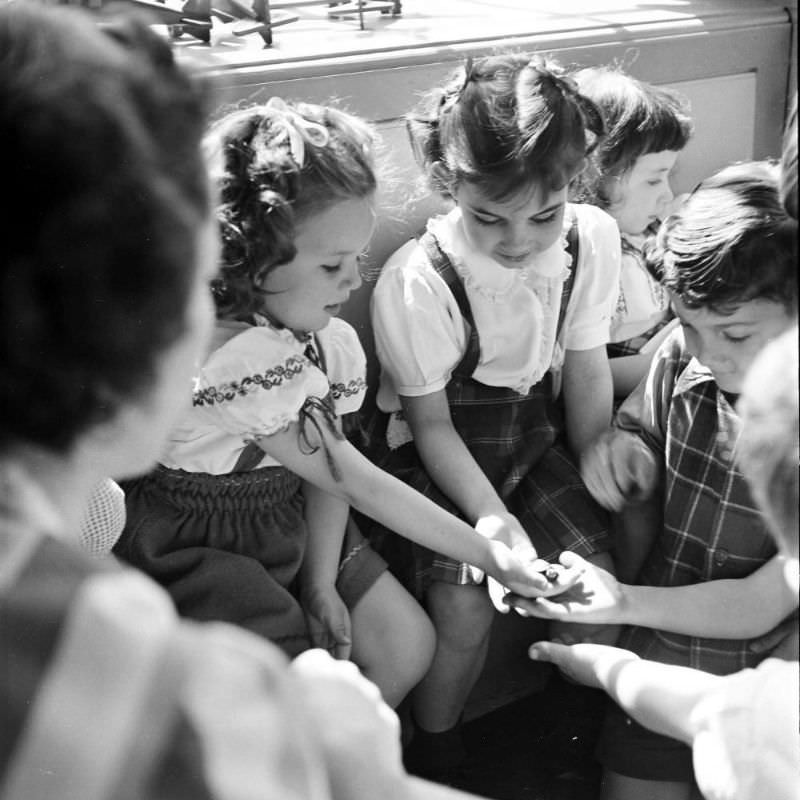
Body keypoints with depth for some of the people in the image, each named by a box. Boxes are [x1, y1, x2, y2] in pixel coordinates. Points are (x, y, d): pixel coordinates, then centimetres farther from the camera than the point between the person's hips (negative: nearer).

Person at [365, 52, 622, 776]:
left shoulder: (595, 237, -13)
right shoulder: (414, 283, -26)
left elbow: (587, 374, -1)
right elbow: (432, 425, -16)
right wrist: (492, 517, -28)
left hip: (536, 430, 4)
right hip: (438, 450, -4)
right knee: (464, 606, -21)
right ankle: (434, 759, 9)